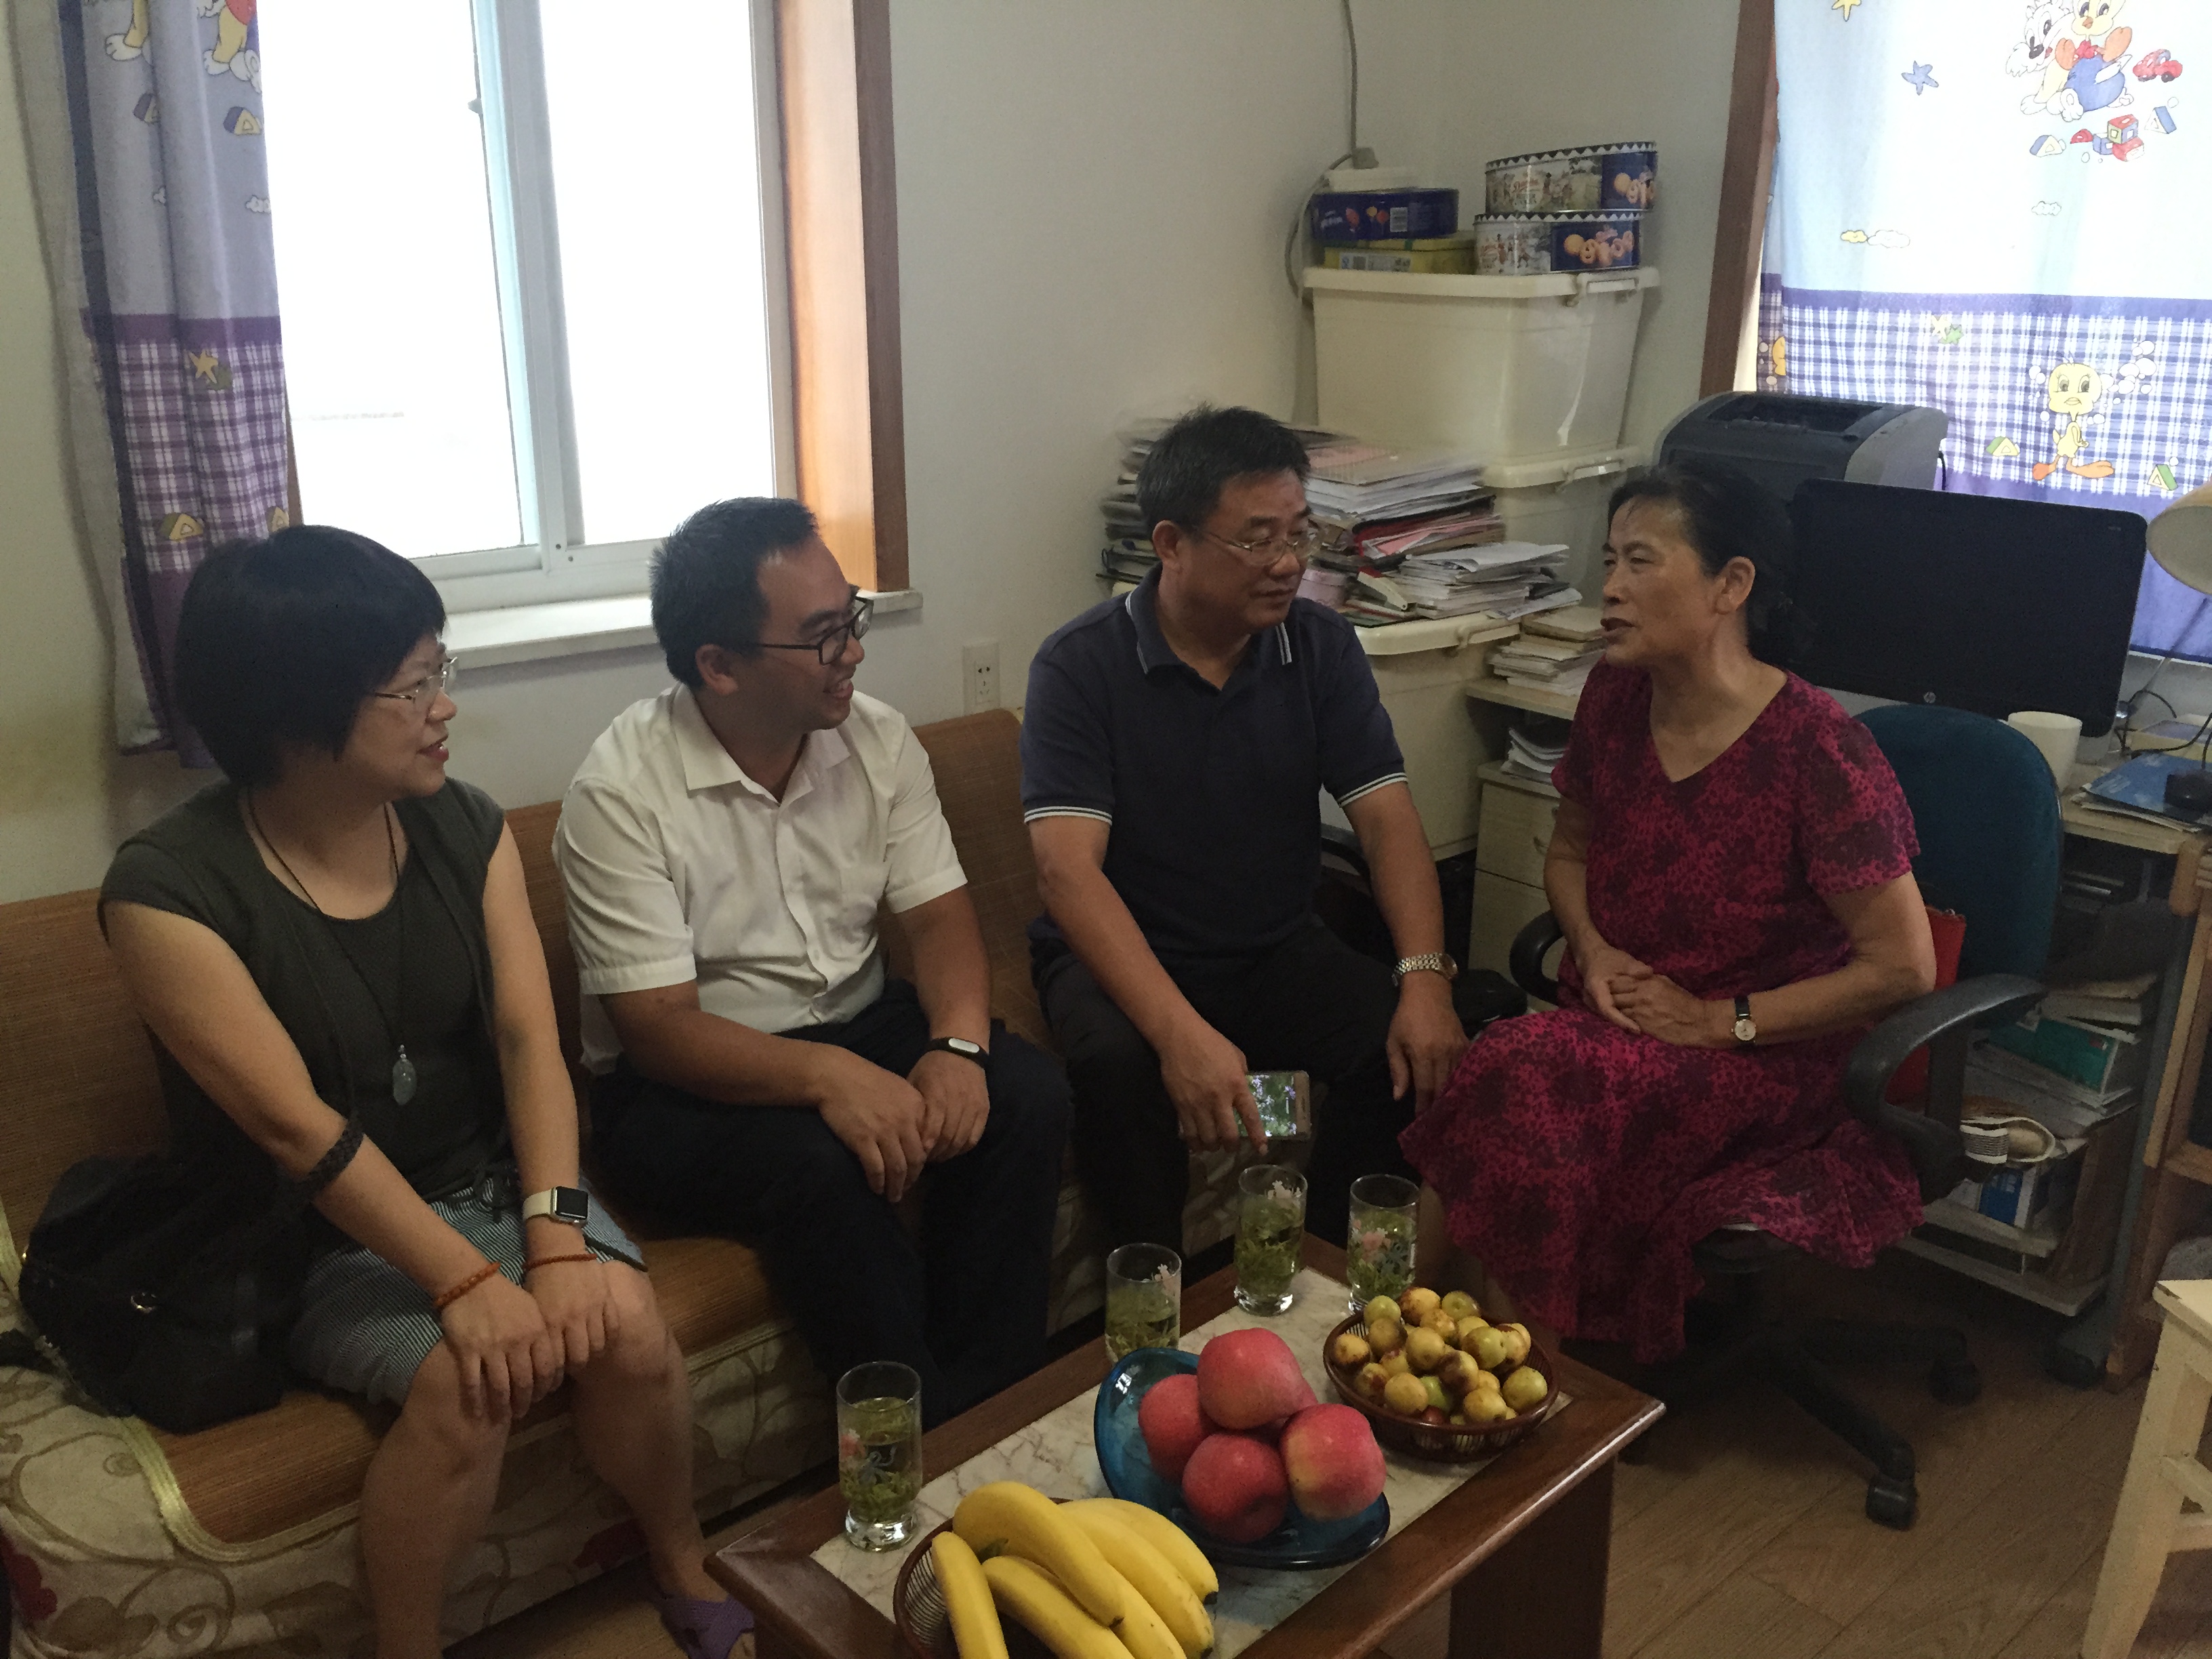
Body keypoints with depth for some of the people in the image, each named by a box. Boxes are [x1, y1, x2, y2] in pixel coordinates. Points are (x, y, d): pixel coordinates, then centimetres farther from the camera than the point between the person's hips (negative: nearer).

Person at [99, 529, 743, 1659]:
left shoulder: (464, 828, -3)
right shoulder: (167, 889, -18)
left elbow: (529, 1039, -10)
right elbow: (296, 1123, -24)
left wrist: (557, 1235, -24)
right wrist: (466, 1283, -31)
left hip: (487, 1176, 4)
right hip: (312, 1238, -4)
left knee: (628, 1326, -21)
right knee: (469, 1384, -29)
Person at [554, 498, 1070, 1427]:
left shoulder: (875, 738, -1)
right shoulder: (619, 794, -18)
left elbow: (939, 913, -2)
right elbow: (659, 1030, -21)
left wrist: (956, 1045, -23)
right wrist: (827, 1078, -36)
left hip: (858, 1025, 5)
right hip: (682, 1079, -5)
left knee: (1026, 1093, -20)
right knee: (821, 1167, -34)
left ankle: (990, 1401, -9)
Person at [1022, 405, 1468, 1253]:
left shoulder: (1322, 648, -1)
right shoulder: (1080, 666, -15)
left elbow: (1387, 817, -7)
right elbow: (1068, 869, -25)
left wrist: (1425, 977, -25)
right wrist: (1181, 1033, -38)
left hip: (1279, 952, 4)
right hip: (1123, 958, -3)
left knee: (1415, 1051, -21)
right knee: (1119, 1068, -34)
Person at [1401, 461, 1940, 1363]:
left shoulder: (1816, 749, -16)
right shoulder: (1614, 697, 2)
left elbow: (1902, 966, -13)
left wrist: (1721, 1019, -13)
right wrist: (1593, 948, -1)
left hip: (1767, 1055, -5)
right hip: (1615, 1023, 6)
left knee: (1531, 1079, -31)